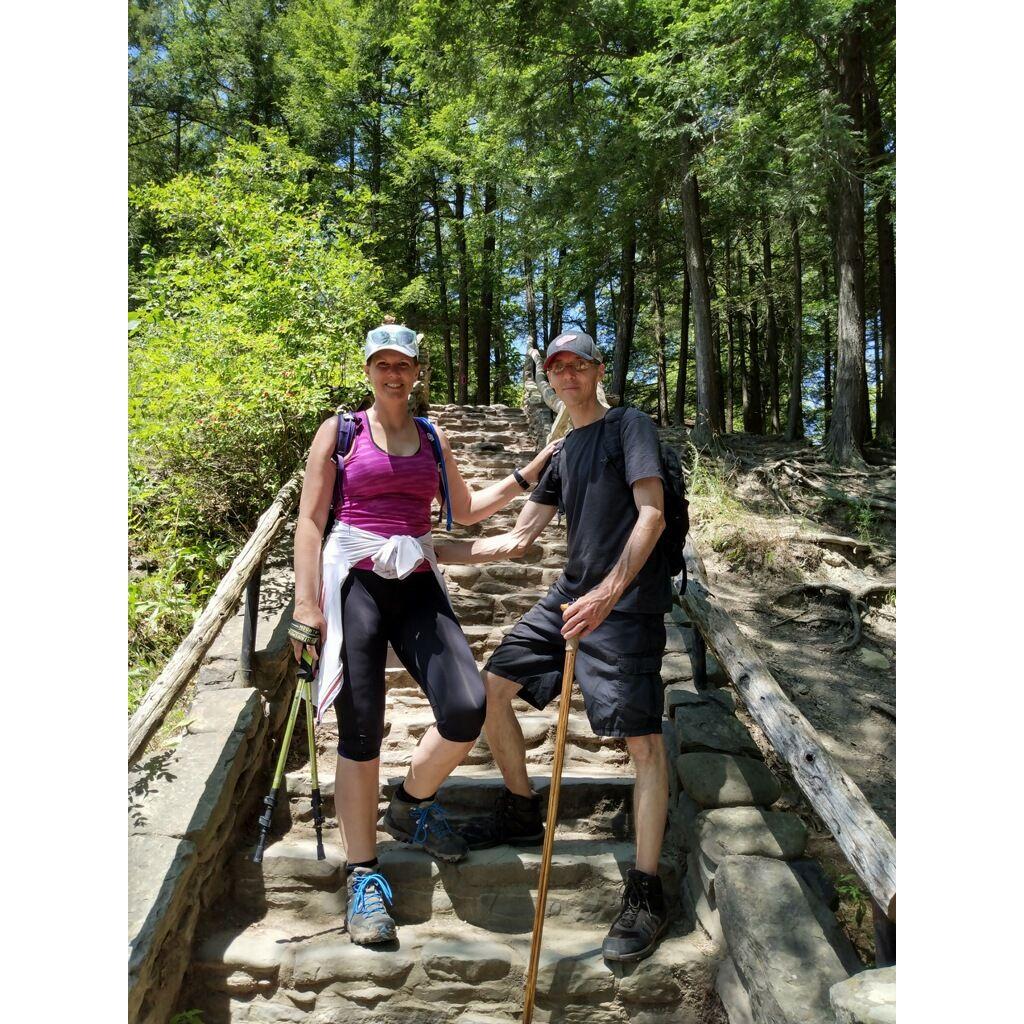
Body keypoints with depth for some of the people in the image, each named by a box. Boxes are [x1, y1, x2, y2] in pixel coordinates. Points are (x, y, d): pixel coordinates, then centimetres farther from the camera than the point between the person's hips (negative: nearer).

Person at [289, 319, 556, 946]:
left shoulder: (432, 437, 17)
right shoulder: (341, 431, 6)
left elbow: (465, 509, 25)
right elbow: (310, 521, 2)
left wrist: (527, 477, 18)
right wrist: (307, 605, -7)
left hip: (418, 586, 3)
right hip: (354, 582, -3)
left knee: (466, 710, -13)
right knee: (361, 730, -3)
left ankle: (411, 808, 17)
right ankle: (365, 877, 13)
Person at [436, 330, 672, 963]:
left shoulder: (630, 426, -3)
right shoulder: (563, 454, 18)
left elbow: (652, 514, -16)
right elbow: (517, 541, 19)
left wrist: (609, 592, -27)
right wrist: (434, 551, 14)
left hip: (628, 602, -8)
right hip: (571, 596, 8)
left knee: (643, 739, -10)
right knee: (493, 684, 9)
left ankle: (647, 896, 0)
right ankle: (522, 811, 27)